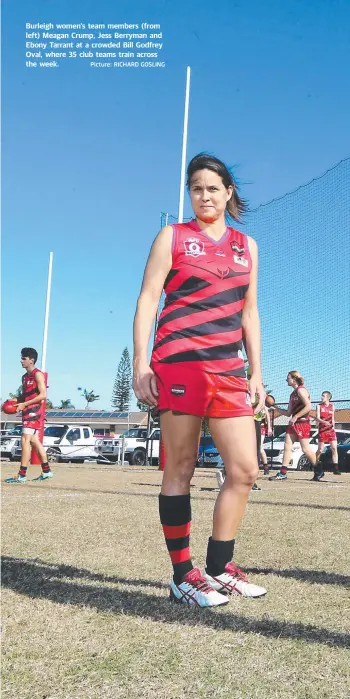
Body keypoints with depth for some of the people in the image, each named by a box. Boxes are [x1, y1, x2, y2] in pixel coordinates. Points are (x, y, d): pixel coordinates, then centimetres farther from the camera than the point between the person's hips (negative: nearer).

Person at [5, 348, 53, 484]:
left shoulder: (37, 374, -9)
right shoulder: (25, 377, 17)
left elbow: (42, 395, -17)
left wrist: (24, 404, -18)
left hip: (34, 411, -9)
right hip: (27, 411, 9)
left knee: (25, 440, -15)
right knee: (34, 441, 12)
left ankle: (22, 475, -16)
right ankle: (46, 471, 20)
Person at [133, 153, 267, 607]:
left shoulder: (247, 246, 18)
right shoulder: (173, 237, 6)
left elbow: (249, 312, 19)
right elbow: (147, 300, 0)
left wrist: (256, 372, 13)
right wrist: (140, 364, -10)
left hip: (229, 369, 5)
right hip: (178, 363, -4)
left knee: (245, 469, 1)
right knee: (180, 468, -1)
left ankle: (219, 568, 16)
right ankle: (182, 575, 10)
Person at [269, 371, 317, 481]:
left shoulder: (301, 390, -8)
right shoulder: (293, 394, 18)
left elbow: (308, 407, -20)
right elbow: (288, 413, 19)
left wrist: (296, 417, -21)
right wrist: (275, 407, 13)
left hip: (303, 422, -9)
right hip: (293, 423, 9)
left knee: (305, 448, -5)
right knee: (287, 446, 0)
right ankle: (282, 473, -1)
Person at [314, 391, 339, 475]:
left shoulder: (332, 406, 10)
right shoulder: (319, 406, 1)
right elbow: (317, 418, -9)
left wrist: (333, 426, 7)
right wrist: (324, 422, -27)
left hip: (331, 430, 3)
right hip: (322, 430, -3)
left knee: (334, 448, -7)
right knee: (320, 450, -1)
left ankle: (335, 468, -6)